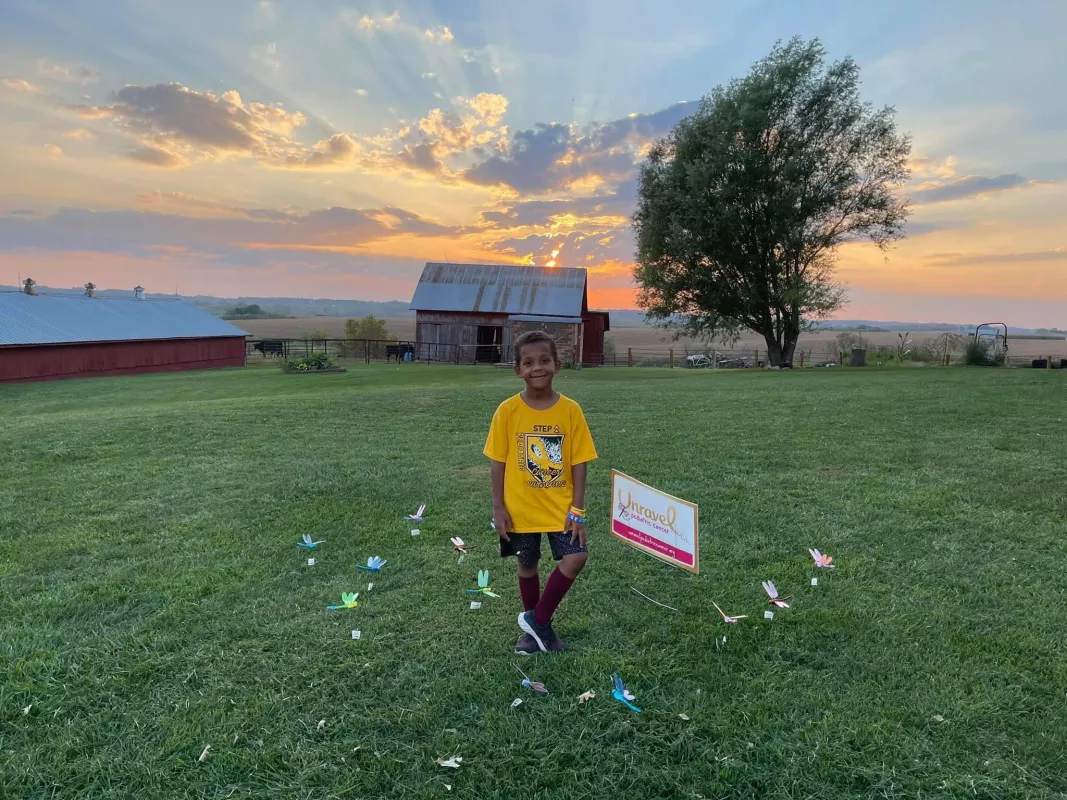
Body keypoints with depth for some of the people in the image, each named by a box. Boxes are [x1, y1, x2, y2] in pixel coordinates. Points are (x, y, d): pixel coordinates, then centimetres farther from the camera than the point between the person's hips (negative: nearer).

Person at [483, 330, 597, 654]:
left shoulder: (570, 409, -9)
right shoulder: (508, 410, -10)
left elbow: (578, 462, -5)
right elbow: (499, 462, -4)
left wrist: (578, 509, -7)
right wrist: (498, 508, -6)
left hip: (560, 507, 1)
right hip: (520, 508, 0)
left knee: (576, 557, -9)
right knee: (527, 566, 14)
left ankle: (538, 620, 13)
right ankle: (534, 626, 37)